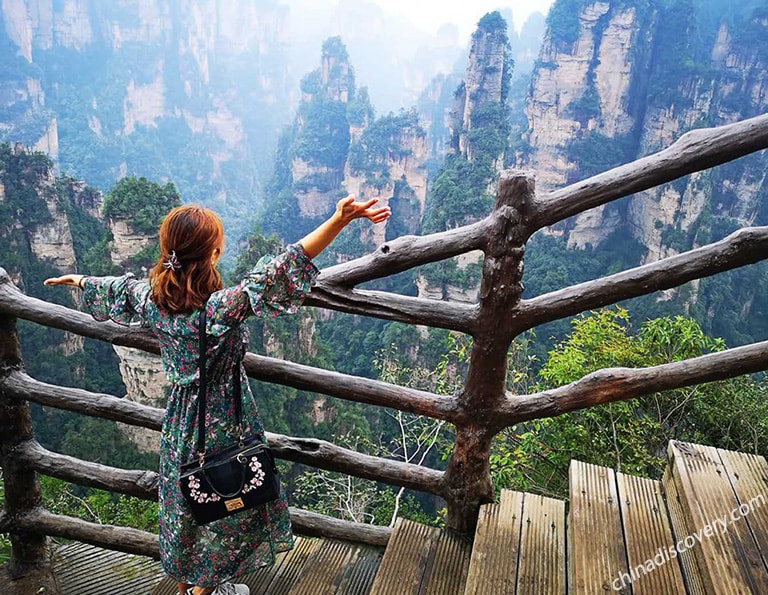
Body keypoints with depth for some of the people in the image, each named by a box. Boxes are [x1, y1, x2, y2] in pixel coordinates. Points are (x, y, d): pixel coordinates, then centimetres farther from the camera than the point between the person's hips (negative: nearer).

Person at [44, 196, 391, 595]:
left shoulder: (151, 299, -11)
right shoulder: (222, 307, -30)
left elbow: (116, 289, 10)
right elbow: (275, 275, -42)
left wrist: (79, 280, 34)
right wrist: (339, 220, -51)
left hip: (180, 422, 6)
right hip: (223, 424, -6)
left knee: (182, 503, 25)